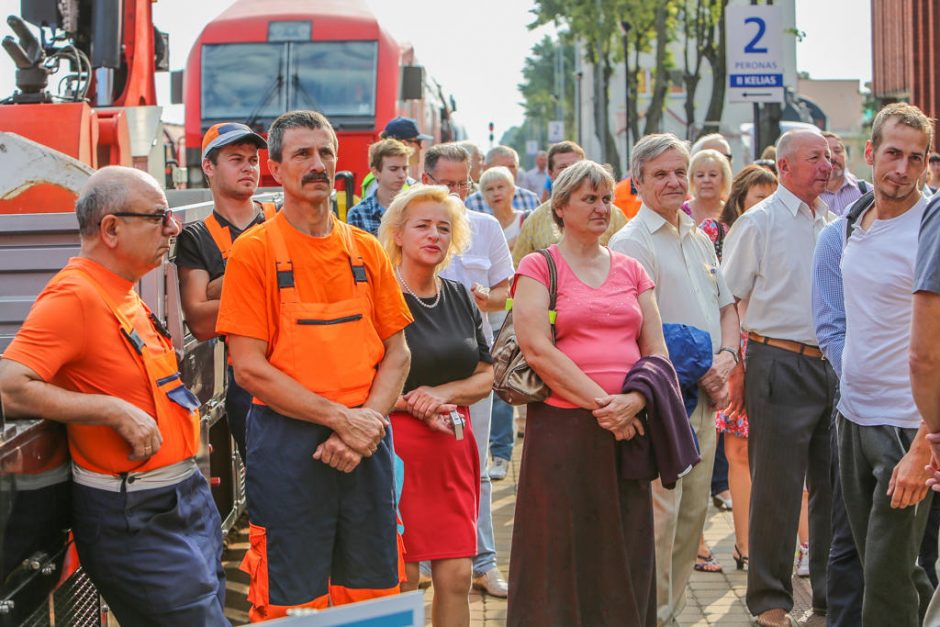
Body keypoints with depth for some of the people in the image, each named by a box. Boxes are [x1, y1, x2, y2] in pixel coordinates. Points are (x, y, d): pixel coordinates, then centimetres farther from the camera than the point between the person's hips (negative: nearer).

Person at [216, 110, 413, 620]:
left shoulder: (366, 250, 9)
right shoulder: (255, 251, -4)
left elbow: (397, 353, 10)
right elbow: (250, 368, -10)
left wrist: (370, 418, -8)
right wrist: (340, 418, -15)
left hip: (368, 443, 4)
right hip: (288, 446, -4)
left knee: (373, 590, 11)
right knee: (292, 601, 3)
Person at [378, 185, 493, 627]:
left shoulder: (460, 299, 13)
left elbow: (486, 376, 13)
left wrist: (443, 394, -5)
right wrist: (412, 406, -15)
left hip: (454, 445, 5)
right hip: (397, 443, -5)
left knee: (456, 576, 3)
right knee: (401, 580, -3)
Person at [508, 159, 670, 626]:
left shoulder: (631, 271, 15)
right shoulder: (538, 267, 2)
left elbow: (656, 350, 9)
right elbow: (536, 348, -10)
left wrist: (632, 401, -10)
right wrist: (600, 403, -15)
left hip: (628, 428, 4)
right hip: (562, 426, -4)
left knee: (625, 551, 7)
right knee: (565, 553, 0)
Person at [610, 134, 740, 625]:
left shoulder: (699, 240, 16)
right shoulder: (631, 243, -9)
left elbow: (726, 307, 21)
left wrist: (727, 357, 1)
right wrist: (700, 373, -12)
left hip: (705, 399, 8)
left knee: (693, 512, 11)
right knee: (660, 515, -8)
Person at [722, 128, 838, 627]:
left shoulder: (834, 224, 13)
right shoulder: (759, 222, -4)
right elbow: (728, 299, -5)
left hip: (833, 365, 6)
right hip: (781, 366, -5)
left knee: (831, 484, 11)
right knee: (777, 487, 0)